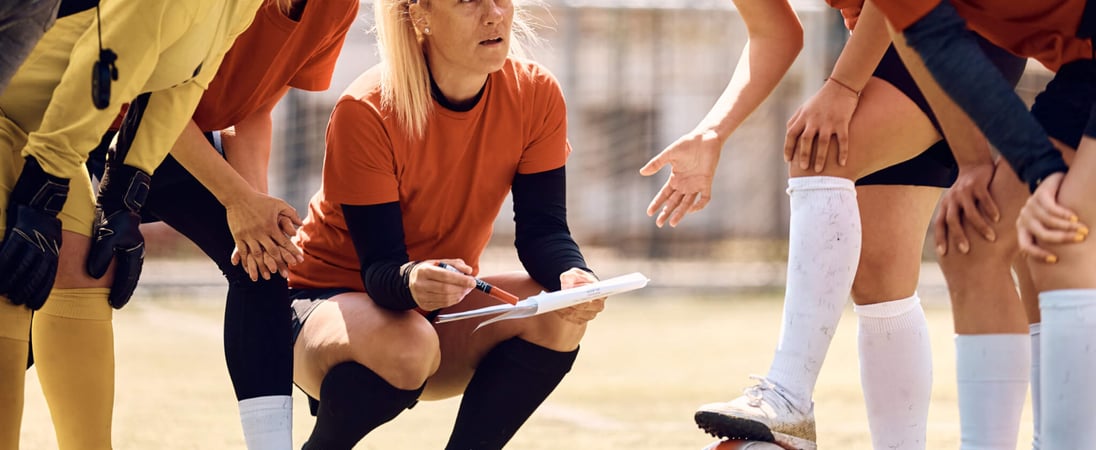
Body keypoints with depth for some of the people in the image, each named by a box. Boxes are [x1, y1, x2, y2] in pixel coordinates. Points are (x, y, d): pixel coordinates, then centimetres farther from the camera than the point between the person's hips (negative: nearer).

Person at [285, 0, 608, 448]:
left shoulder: (536, 95, -11)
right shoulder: (366, 112, -24)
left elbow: (542, 229, -13)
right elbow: (379, 265, -26)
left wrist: (573, 275, -37)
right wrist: (410, 281, -51)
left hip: (443, 309, 5)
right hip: (331, 300, -5)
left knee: (559, 317, -24)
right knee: (406, 345, -38)